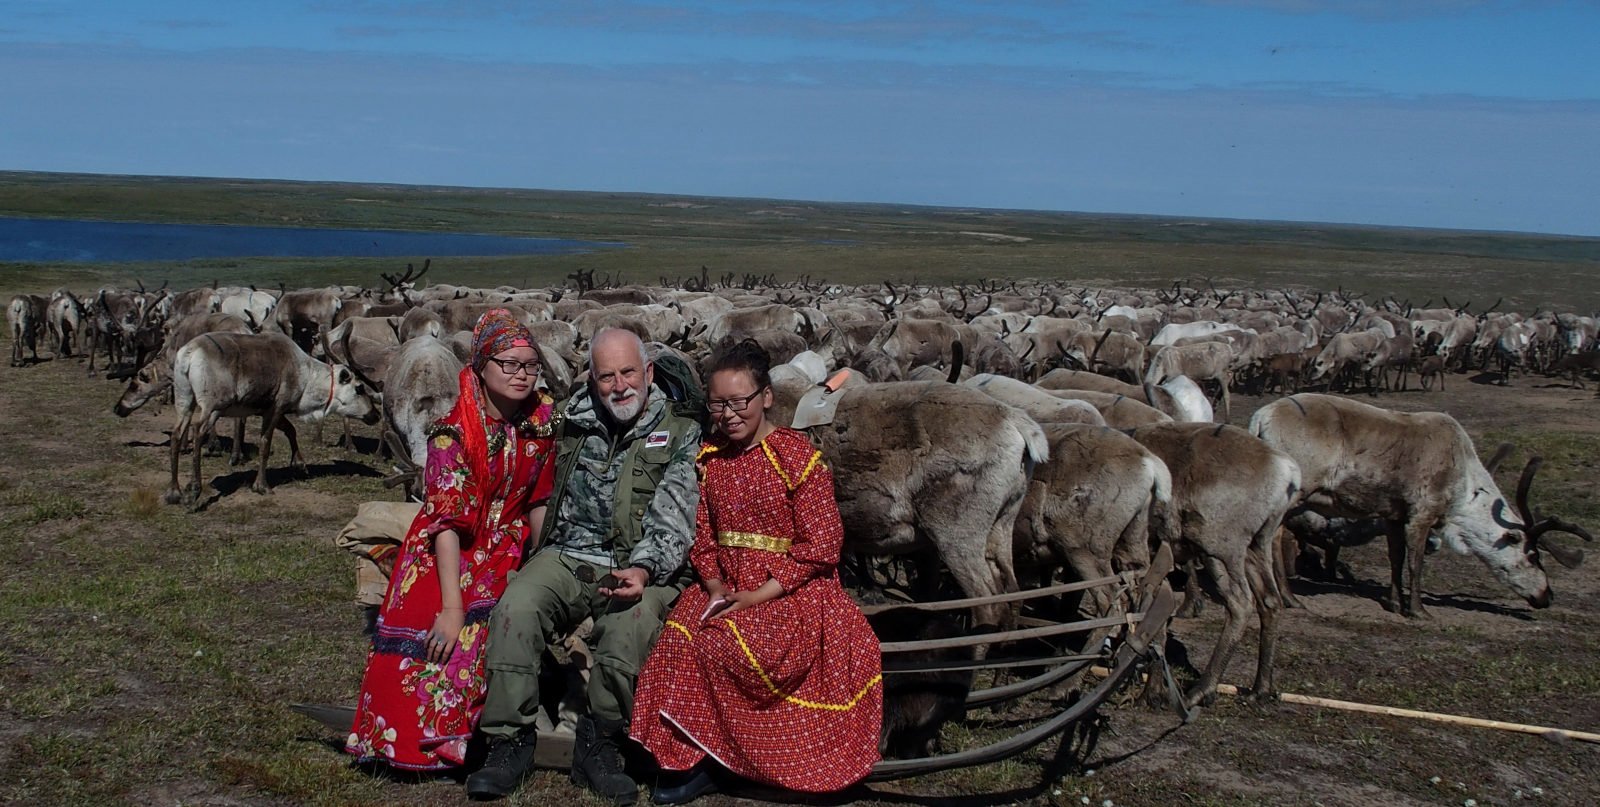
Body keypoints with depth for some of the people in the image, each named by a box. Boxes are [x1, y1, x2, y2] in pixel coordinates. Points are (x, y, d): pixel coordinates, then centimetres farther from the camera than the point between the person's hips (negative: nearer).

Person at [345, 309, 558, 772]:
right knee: (437, 642, -23)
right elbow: (447, 520, -22)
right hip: (444, 556, -3)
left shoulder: (541, 417, -2)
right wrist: (452, 607, -28)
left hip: (504, 552, 3)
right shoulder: (454, 433, -17)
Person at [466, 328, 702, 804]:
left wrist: (643, 571, -23)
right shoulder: (575, 422, 16)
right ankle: (510, 742, -14)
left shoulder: (681, 434, 4)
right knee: (516, 607, -27)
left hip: (643, 567, -3)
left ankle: (599, 746, -15)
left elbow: (672, 519, -9)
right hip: (568, 556, 3)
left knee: (629, 622, -36)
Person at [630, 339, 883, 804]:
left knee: (725, 645, -29)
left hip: (790, 591, -5)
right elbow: (704, 538, 9)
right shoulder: (710, 459, 9)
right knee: (679, 640, -23)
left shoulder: (798, 457, -9)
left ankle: (706, 758, -6)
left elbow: (820, 547, -12)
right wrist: (715, 588, -11)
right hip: (726, 588, 5)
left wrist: (758, 596, -17)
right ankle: (692, 758, -10)